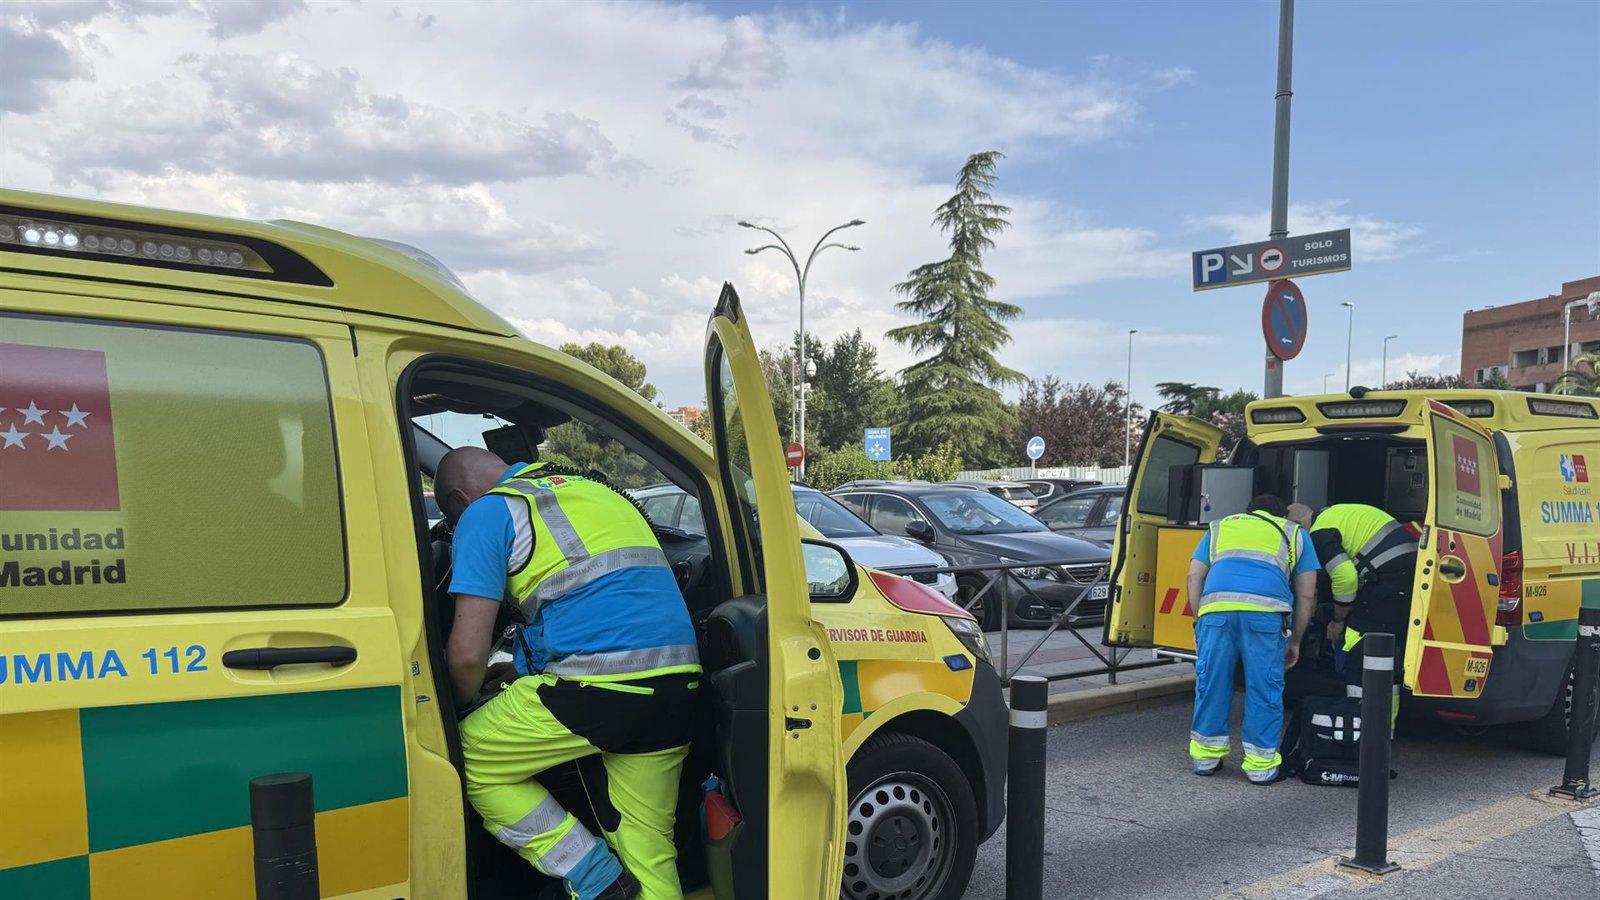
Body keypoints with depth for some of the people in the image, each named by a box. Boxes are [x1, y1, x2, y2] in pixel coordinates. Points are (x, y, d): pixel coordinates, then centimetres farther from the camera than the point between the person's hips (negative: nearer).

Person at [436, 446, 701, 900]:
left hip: (596, 684, -7)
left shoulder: (487, 511, 5)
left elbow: (468, 653, -3)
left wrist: (457, 707, 20)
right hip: (679, 676, 7)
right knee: (648, 845, 18)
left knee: (470, 760, 14)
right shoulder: (595, 489, 26)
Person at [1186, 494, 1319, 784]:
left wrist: (1200, 620, 21)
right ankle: (1261, 764, 13)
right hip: (1266, 612, -1)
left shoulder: (1220, 527, 33)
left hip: (1216, 607, 1)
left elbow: (1194, 576, 21)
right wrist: (1295, 641, 29)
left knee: (1211, 682, 11)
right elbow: (1306, 594, 23)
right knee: (1264, 688, 7)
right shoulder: (1295, 534, 30)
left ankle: (1206, 756, 20)